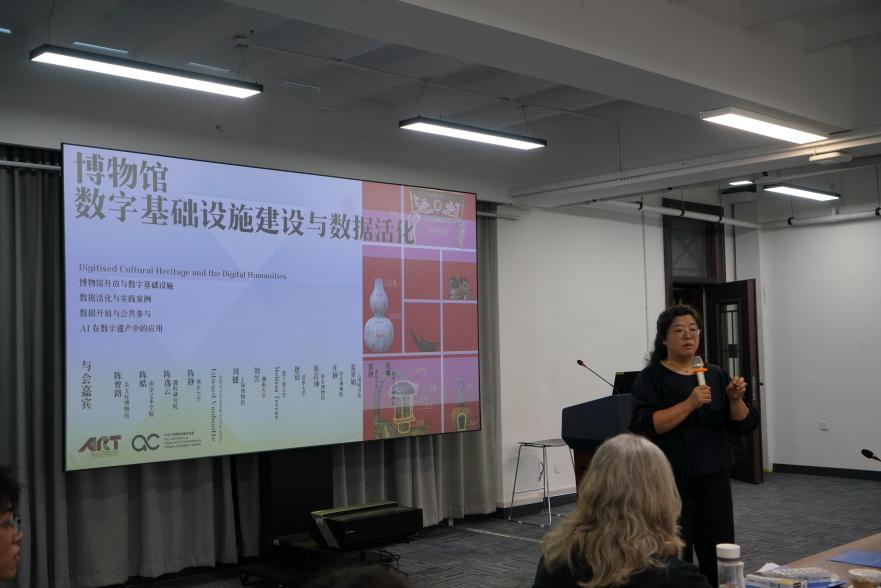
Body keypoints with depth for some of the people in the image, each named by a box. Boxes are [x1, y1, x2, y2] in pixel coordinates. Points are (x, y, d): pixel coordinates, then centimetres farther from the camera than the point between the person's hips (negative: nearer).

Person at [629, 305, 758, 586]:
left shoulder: (716, 375, 10)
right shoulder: (651, 377, -5)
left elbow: (743, 425, 8)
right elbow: (645, 426, -18)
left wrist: (735, 399, -10)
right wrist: (689, 404, -24)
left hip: (714, 481, 5)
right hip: (670, 483, -4)